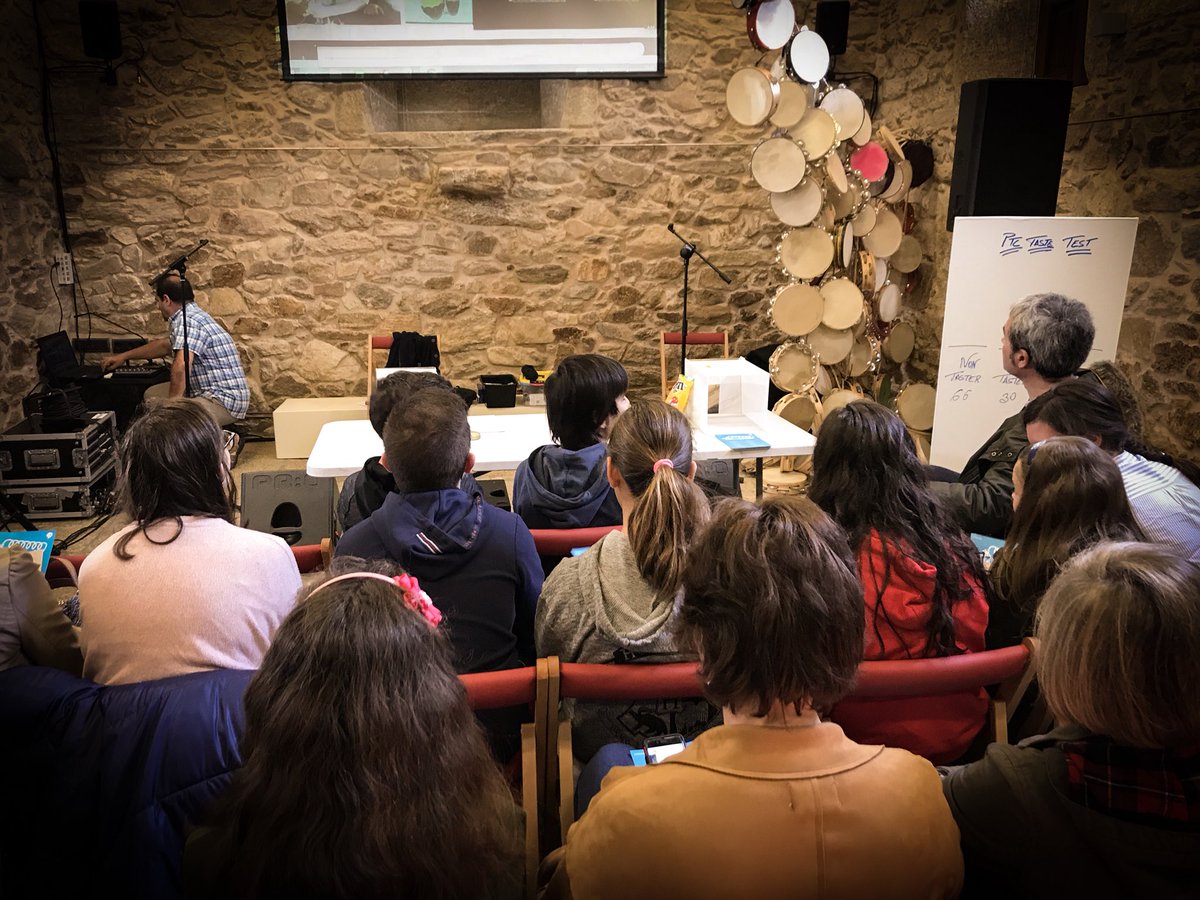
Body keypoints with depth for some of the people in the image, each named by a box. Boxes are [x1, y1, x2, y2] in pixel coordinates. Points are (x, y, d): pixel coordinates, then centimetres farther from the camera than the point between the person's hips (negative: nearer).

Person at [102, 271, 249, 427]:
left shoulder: (187, 320, -16)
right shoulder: (195, 315, 19)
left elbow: (181, 366, -31)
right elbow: (164, 345, 35)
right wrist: (123, 356, 44)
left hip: (224, 401, -11)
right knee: (152, 394, 21)